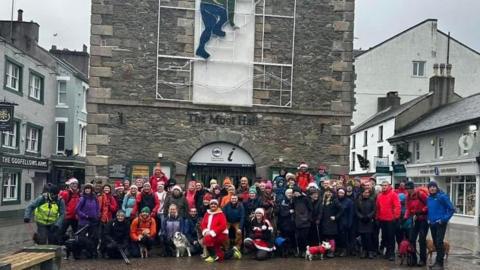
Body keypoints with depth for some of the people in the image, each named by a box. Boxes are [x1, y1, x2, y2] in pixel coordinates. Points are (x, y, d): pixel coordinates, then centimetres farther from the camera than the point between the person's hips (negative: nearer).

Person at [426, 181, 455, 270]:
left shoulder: (442, 196, -11)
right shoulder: (429, 198, 10)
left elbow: (451, 209, -12)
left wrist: (444, 219, -14)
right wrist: (429, 219, 12)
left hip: (440, 224, -7)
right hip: (432, 224, 7)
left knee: (439, 242, -10)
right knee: (435, 243, 13)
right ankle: (438, 261, 25)